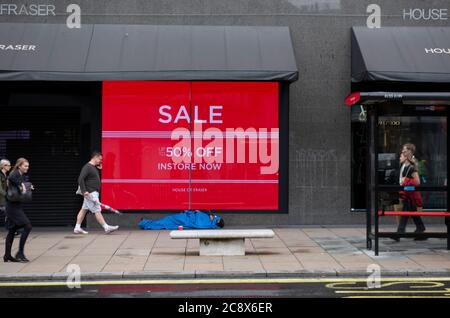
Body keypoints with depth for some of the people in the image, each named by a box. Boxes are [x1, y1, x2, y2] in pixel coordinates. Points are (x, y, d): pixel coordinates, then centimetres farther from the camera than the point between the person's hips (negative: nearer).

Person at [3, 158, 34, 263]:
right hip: (13, 206, -10)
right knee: (27, 226, -14)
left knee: (12, 230, 12)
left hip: (17, 206, 10)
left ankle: (7, 256, 19)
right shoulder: (15, 174, -12)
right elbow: (11, 178, -37)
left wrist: (29, 189, 4)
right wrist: (21, 186, -29)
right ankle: (20, 253, -8)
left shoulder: (21, 176, 16)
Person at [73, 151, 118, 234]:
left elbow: (97, 178, 25)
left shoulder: (94, 168, 17)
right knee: (97, 211, -8)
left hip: (94, 193, 10)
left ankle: (77, 228, 15)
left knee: (84, 209, 11)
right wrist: (84, 191, -25)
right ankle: (106, 227, -8)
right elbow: (80, 179, -20)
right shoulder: (87, 167, -13)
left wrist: (99, 169, 11)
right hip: (90, 193, -10)